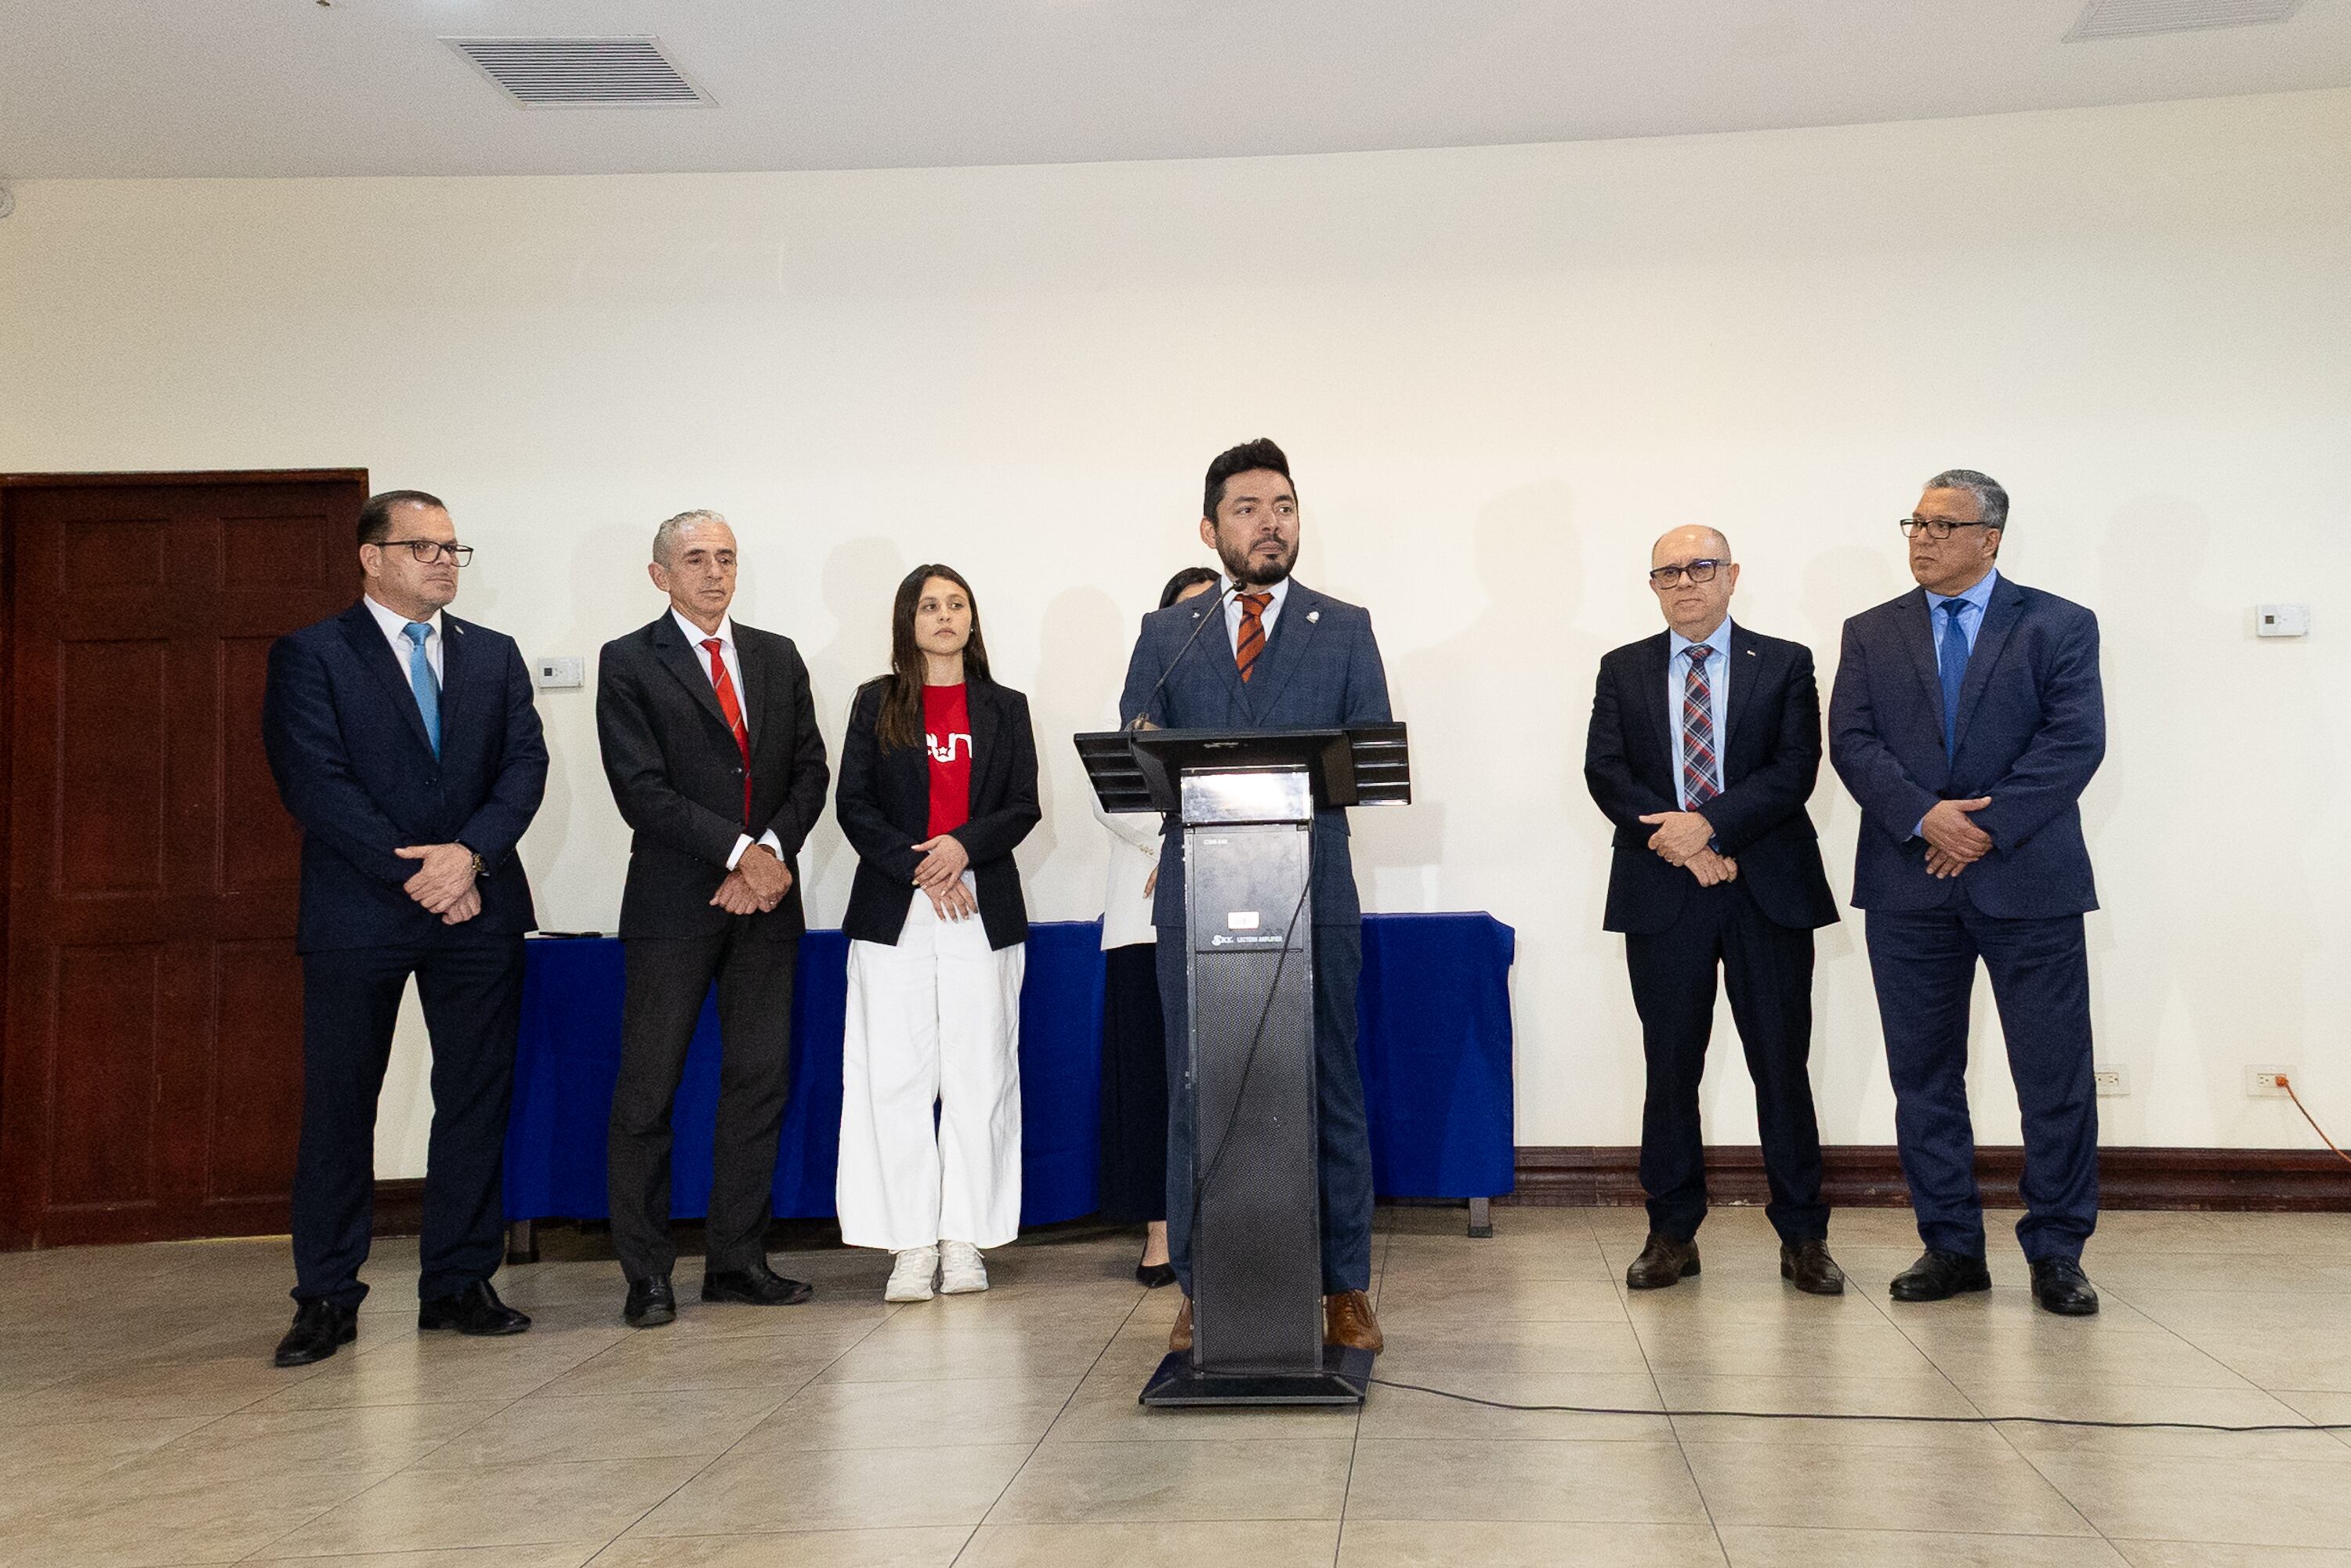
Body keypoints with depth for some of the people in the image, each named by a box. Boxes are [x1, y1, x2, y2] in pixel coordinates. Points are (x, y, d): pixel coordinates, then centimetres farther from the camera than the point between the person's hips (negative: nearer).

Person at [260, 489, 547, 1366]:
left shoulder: (495, 656, 14)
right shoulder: (309, 656, 2)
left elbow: (524, 765, 3)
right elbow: (315, 783, -8)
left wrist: (470, 852, -14)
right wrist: (412, 873, -14)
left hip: (478, 908, 4)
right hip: (356, 914, -3)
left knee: (477, 1099, 5)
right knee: (338, 1104, 2)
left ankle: (458, 1283, 15)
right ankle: (326, 1300, 12)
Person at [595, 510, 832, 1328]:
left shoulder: (778, 657, 14)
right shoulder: (628, 662, 0)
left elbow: (810, 769, 9)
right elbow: (642, 791, -9)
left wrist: (773, 850, -8)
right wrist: (739, 852, -14)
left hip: (767, 898, 4)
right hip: (673, 904, -4)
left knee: (760, 1084, 6)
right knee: (647, 1091, -1)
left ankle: (737, 1260, 15)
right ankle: (647, 1275, 8)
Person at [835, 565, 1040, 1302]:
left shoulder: (1004, 708, 13)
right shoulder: (876, 704, 10)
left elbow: (1024, 806, 5)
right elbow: (853, 805, 2)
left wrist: (964, 847, -13)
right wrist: (919, 868, -10)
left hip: (984, 910, 1)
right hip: (894, 910, -1)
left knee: (978, 1074, 0)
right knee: (895, 1075, -3)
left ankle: (964, 1240, 7)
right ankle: (911, 1243, 2)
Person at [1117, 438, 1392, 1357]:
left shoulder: (1345, 628, 10)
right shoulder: (1164, 634, 13)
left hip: (1313, 895, -1)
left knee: (1329, 1092, 3)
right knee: (1196, 1097, 5)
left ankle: (1344, 1289, 13)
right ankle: (1200, 1290, 16)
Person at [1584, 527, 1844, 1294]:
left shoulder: (1785, 664, 7)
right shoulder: (1623, 670, 11)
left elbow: (1795, 769, -4)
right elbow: (1605, 771, 1)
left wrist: (1709, 825, -16)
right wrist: (1678, 844, -12)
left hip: (1769, 890, -1)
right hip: (1661, 893, 1)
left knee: (1782, 1065, 2)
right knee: (1670, 1067, 5)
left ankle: (1803, 1237, 11)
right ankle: (1672, 1234, 14)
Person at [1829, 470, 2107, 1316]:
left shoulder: (2059, 627, 5)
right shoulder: (1871, 634, 11)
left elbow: (2075, 742, -6)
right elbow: (1853, 744, 0)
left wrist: (1988, 826, -14)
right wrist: (1925, 817, -15)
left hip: (2028, 881, -2)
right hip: (1909, 888, 2)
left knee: (2056, 1076, 0)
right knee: (1924, 1076, 7)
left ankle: (2056, 1253, 13)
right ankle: (1951, 1247, 18)